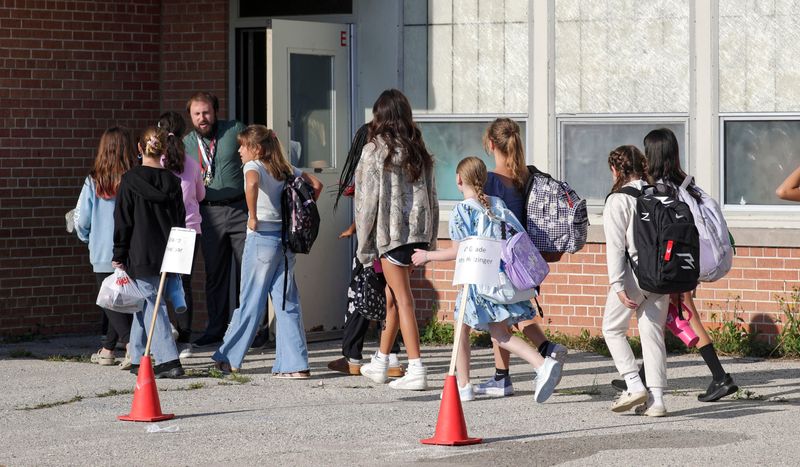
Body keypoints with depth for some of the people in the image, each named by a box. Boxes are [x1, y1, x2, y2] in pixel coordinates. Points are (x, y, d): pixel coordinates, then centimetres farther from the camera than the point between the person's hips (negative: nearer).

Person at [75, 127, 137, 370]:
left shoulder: (93, 183, -8)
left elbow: (81, 221, -1)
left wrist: (88, 239, 20)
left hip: (103, 253, -1)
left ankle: (130, 342, -14)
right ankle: (107, 350, 24)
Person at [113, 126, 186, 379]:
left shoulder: (130, 181, -8)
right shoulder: (172, 182, 4)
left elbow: (122, 222, -7)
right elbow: (180, 220, 9)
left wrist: (119, 256, -2)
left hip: (140, 255, -4)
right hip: (168, 254, 4)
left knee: (153, 306, -4)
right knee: (145, 305, 17)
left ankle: (169, 360, -15)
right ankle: (139, 360, 21)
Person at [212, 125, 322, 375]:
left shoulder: (254, 166, -7)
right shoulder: (285, 169, 13)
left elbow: (251, 184, -31)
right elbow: (316, 184, 14)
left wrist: (253, 217, -21)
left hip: (261, 239, -6)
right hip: (286, 239, 6)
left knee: (250, 301, 2)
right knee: (287, 303, 5)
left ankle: (229, 358, 12)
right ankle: (294, 364, 1)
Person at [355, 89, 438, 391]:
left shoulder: (375, 151, -7)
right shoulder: (418, 151, 9)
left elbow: (368, 200, -7)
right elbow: (431, 196, 11)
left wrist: (364, 245, -1)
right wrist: (429, 240, 15)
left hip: (390, 230, -6)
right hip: (419, 230, 6)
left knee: (403, 298, -6)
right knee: (392, 295, 17)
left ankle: (416, 369, -11)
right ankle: (380, 362, 27)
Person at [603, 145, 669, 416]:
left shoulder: (618, 200, -8)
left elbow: (615, 246, -12)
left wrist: (618, 285, -14)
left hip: (633, 272, -5)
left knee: (612, 329, 13)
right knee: (653, 333, 9)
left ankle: (634, 384, 1)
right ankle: (656, 399, 5)